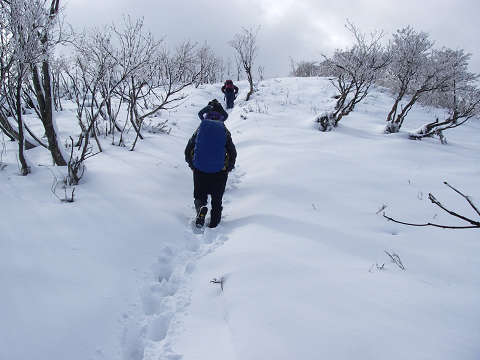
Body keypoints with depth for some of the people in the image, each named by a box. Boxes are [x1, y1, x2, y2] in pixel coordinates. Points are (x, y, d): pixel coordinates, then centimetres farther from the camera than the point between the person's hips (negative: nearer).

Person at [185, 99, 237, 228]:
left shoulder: (200, 129, 4)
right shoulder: (225, 131, 3)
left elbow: (188, 152, 5)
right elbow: (233, 153, 4)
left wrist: (193, 166, 18)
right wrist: (228, 168, 17)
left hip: (200, 170, 0)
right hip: (219, 172, 0)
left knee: (199, 195, 15)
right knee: (217, 200, 15)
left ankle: (201, 208, -15)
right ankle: (214, 225, 12)